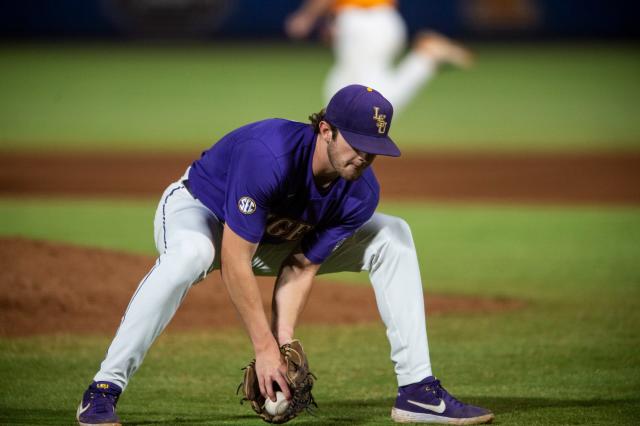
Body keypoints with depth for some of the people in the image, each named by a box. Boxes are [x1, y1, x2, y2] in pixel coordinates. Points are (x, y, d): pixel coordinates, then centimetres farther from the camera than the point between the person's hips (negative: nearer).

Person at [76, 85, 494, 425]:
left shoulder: (361, 193, -20)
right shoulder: (268, 155, -40)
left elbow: (302, 266, -14)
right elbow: (235, 263, -37)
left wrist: (285, 340, -27)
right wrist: (265, 348, -36)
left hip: (272, 237, 6)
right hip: (199, 210, -6)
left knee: (392, 237, -7)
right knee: (189, 254, -43)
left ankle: (418, 390, -7)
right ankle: (103, 391, -37)